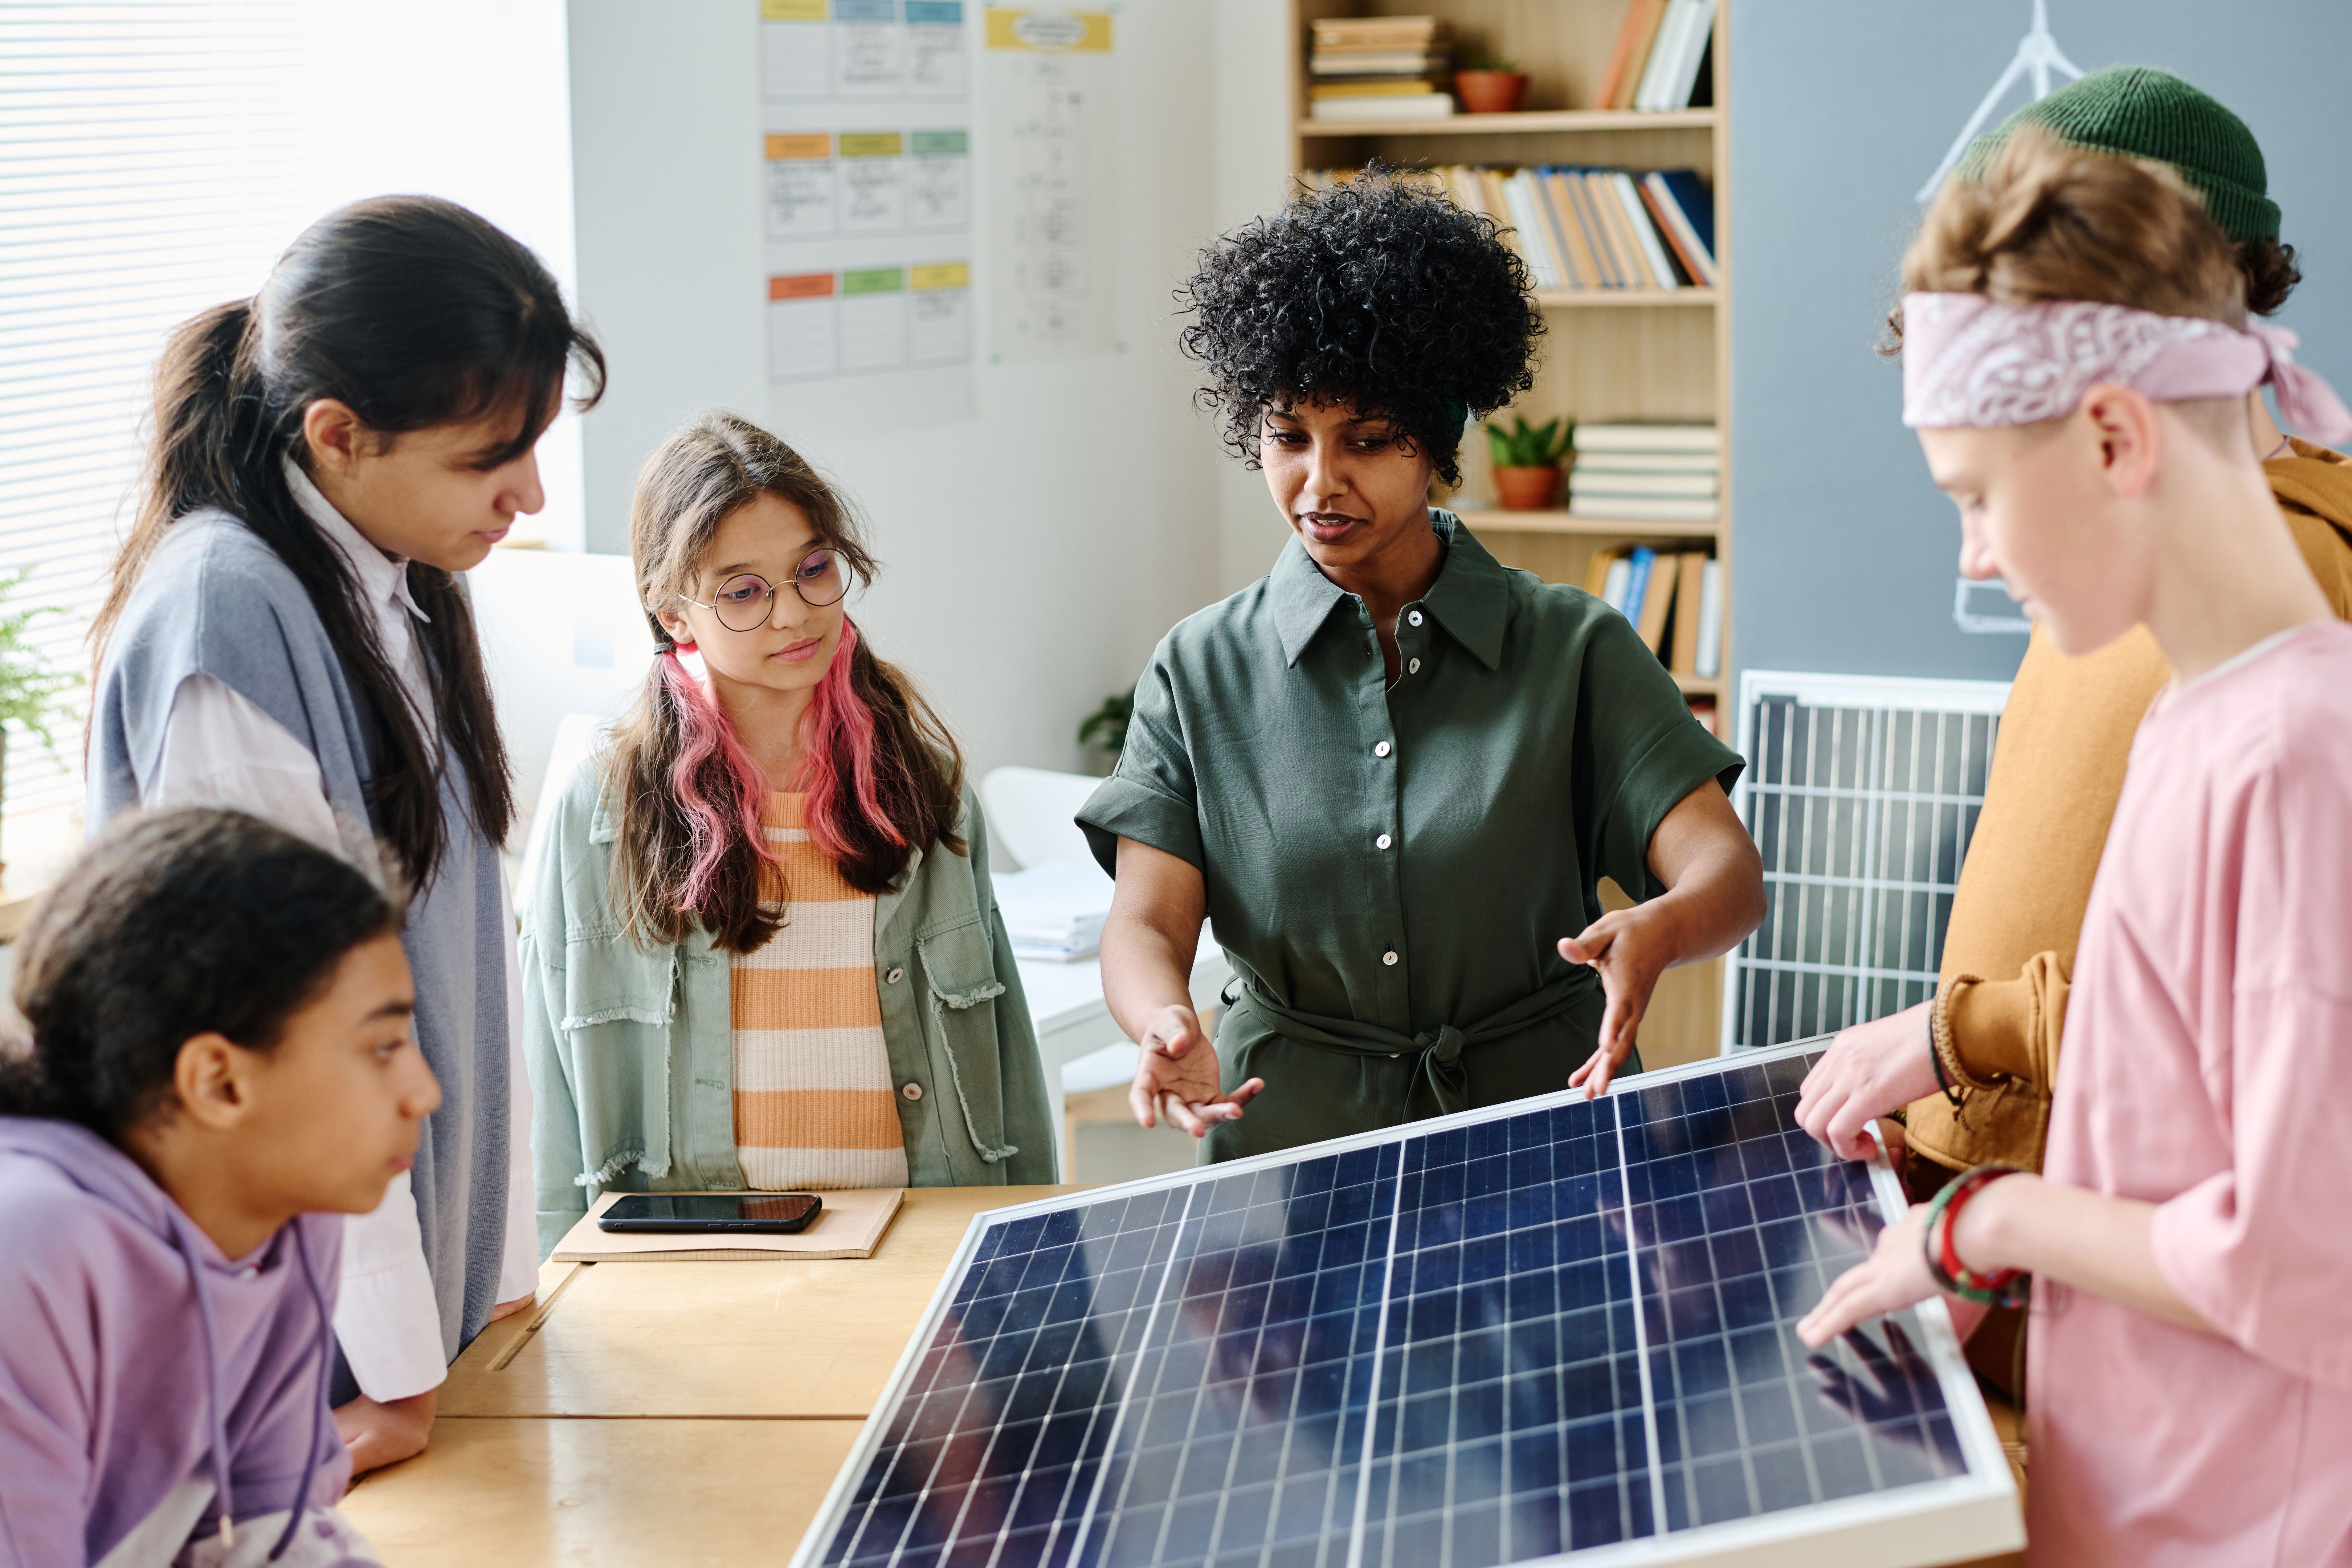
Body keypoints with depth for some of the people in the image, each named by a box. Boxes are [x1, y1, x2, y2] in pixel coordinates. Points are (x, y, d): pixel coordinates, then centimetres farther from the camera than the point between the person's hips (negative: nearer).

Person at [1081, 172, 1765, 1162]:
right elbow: (1148, 925, -1)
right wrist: (1168, 1032, -25)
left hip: (1543, 1125, 0)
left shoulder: (1574, 650, 6)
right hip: (1290, 1140, 1)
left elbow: (1728, 869, -3)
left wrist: (1655, 933, -27)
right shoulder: (1200, 672, 8)